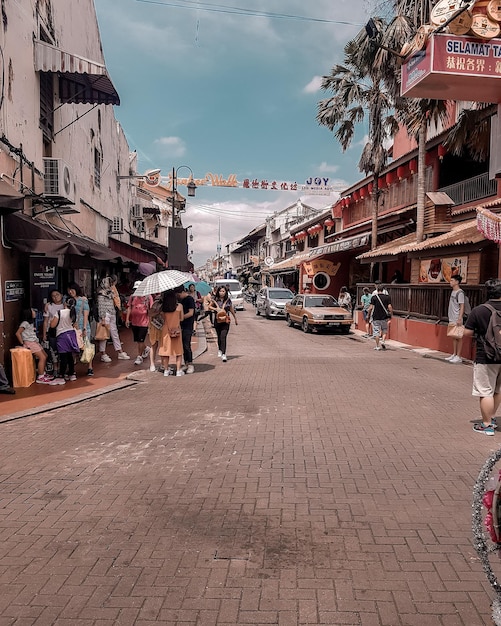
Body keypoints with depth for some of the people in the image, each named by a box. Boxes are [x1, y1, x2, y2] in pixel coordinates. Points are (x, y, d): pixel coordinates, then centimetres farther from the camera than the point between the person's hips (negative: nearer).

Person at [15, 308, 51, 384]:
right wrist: (22, 343, -15)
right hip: (29, 343, -10)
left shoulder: (31, 323, 16)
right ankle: (40, 378, -11)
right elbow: (17, 333, -19)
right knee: (42, 357, -14)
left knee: (45, 356, 11)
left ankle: (43, 374, 19)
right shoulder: (25, 323, -13)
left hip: (35, 342, 10)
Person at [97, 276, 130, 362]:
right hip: (105, 315, -8)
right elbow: (100, 306, -13)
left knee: (115, 333, 10)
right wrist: (102, 318, -18)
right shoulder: (102, 293, -9)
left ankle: (120, 353, 15)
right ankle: (103, 354, 5)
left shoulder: (111, 292, 15)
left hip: (112, 315, 8)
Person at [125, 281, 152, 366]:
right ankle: (146, 348, 41)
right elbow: (129, 308, 6)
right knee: (137, 340, 14)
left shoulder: (148, 297, -4)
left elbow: (151, 309, -1)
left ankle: (139, 357, 8)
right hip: (134, 322, 5)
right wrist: (127, 319, -2)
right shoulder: (132, 297, 6)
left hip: (144, 322, -5)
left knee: (140, 340, -4)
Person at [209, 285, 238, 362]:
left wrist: (235, 319, 21)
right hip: (217, 321, 2)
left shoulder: (228, 300, 2)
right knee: (219, 337, 16)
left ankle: (224, 354, -17)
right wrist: (215, 309, -9)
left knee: (223, 337, -14)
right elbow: (209, 306, 12)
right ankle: (220, 350, 41)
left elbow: (232, 310, 13)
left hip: (226, 321, -2)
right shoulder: (215, 300, 1)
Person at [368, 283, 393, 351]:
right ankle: (383, 341, -2)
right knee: (384, 330, 19)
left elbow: (371, 308, -9)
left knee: (376, 332, 5)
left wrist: (368, 315, 3)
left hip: (376, 317, -1)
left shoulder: (374, 297, -6)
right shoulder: (387, 297, -2)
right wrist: (391, 313, 7)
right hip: (384, 317, 1)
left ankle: (377, 346, 8)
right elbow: (389, 307, -7)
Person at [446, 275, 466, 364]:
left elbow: (462, 306, -16)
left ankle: (458, 357, 1)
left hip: (457, 319, -9)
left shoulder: (460, 293, -13)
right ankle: (454, 354, 21)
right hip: (452, 319, 9)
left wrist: (459, 318, -21)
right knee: (454, 337, 14)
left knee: (458, 337, -3)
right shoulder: (453, 292, 13)